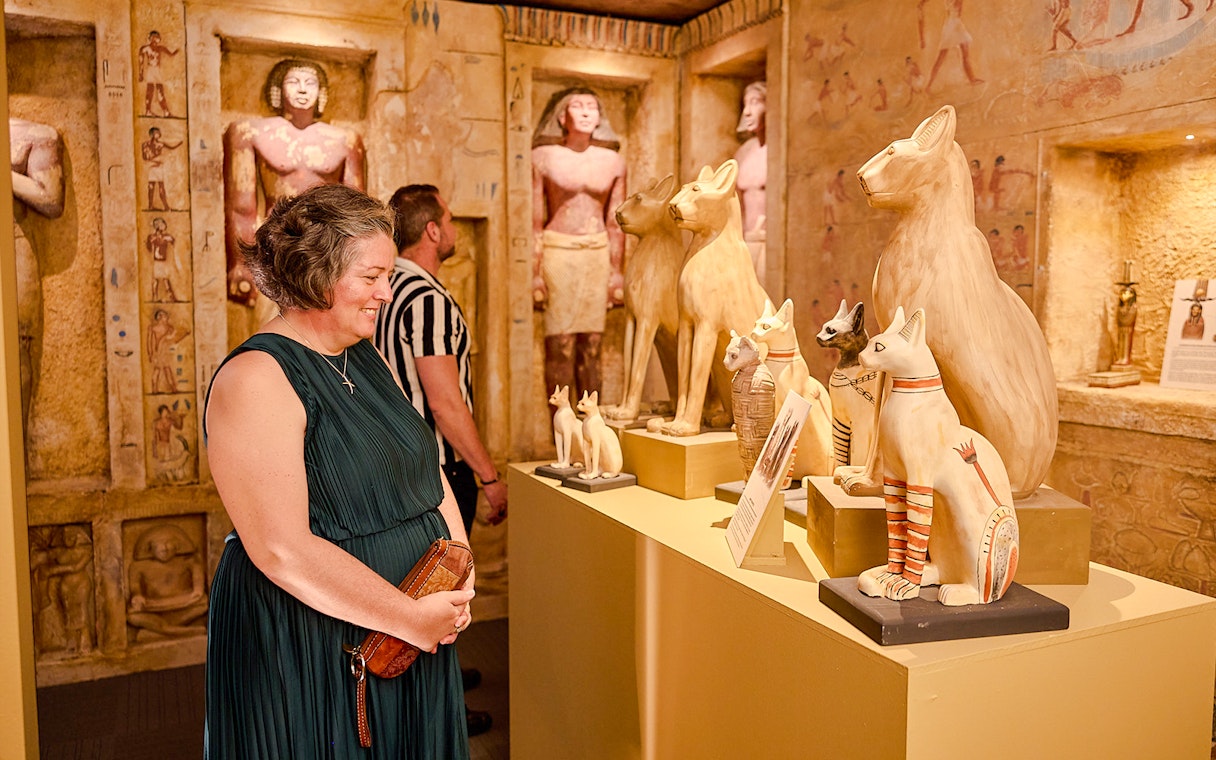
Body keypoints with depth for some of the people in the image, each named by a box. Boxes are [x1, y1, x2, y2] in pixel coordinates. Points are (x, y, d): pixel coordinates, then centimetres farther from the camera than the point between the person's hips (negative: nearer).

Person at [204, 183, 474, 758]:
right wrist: (414, 618, -20)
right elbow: (283, 550, -25)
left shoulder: (366, 359, 7)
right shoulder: (254, 380, -19)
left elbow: (428, 472, 11)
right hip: (309, 652, -8)